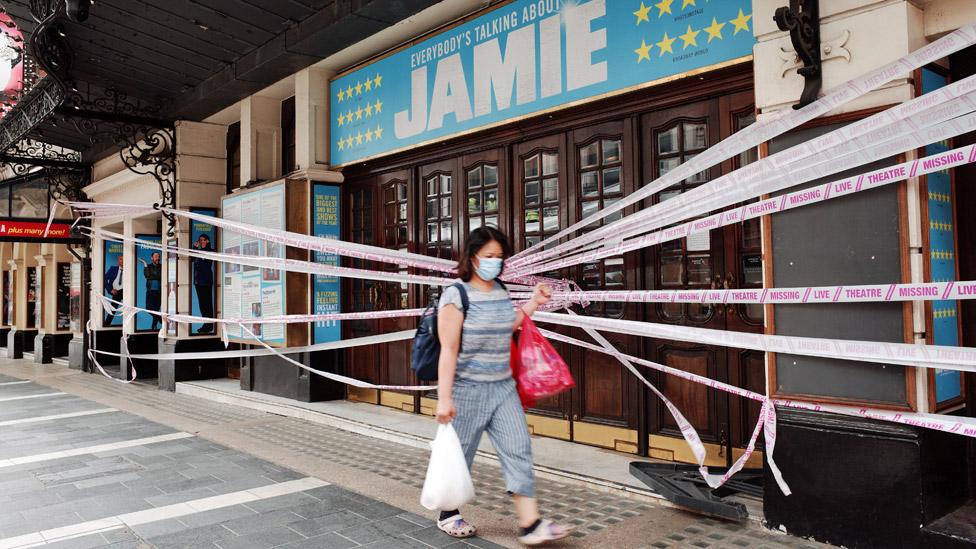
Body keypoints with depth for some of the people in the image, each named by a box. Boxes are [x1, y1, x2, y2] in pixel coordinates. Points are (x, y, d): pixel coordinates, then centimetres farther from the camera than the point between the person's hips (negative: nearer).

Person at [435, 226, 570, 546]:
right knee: (460, 454, 8)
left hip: (503, 387, 6)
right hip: (468, 388, -6)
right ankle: (448, 515, 30)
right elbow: (449, 350, -17)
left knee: (518, 449, -1)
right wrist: (444, 397, -20)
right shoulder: (456, 296, -13)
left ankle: (530, 524, 2)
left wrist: (533, 304, 12)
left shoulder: (501, 292, 7)